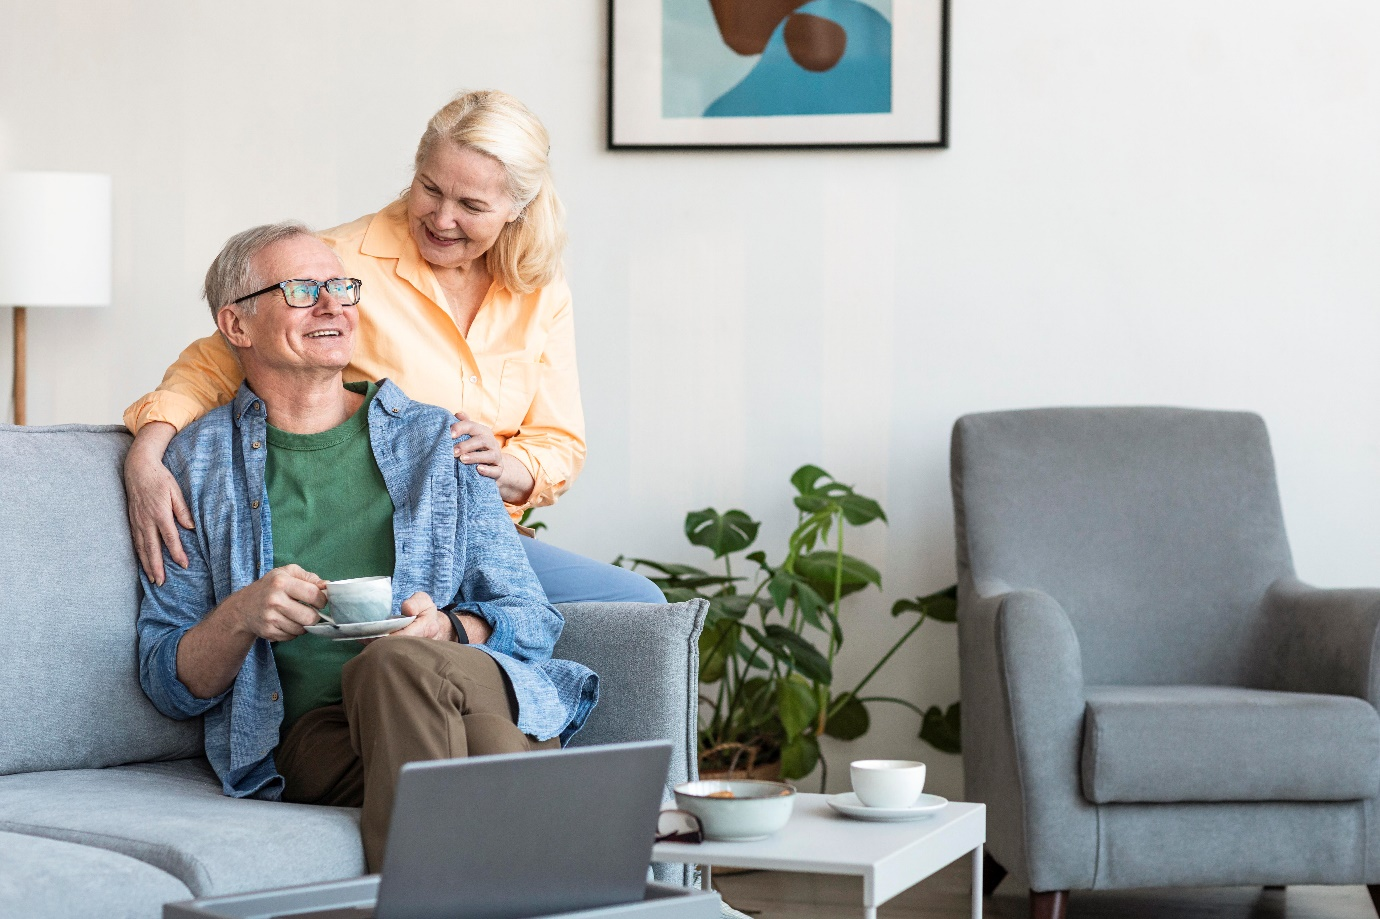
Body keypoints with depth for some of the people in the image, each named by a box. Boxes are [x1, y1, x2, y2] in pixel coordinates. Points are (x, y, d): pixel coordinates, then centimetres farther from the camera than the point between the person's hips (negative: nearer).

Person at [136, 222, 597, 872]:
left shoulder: (437, 440, 20)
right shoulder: (198, 464, 16)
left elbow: (530, 618, 15)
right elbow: (169, 684, 13)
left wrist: (449, 629, -7)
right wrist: (241, 616, -9)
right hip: (308, 736, -1)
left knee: (400, 662, -36)